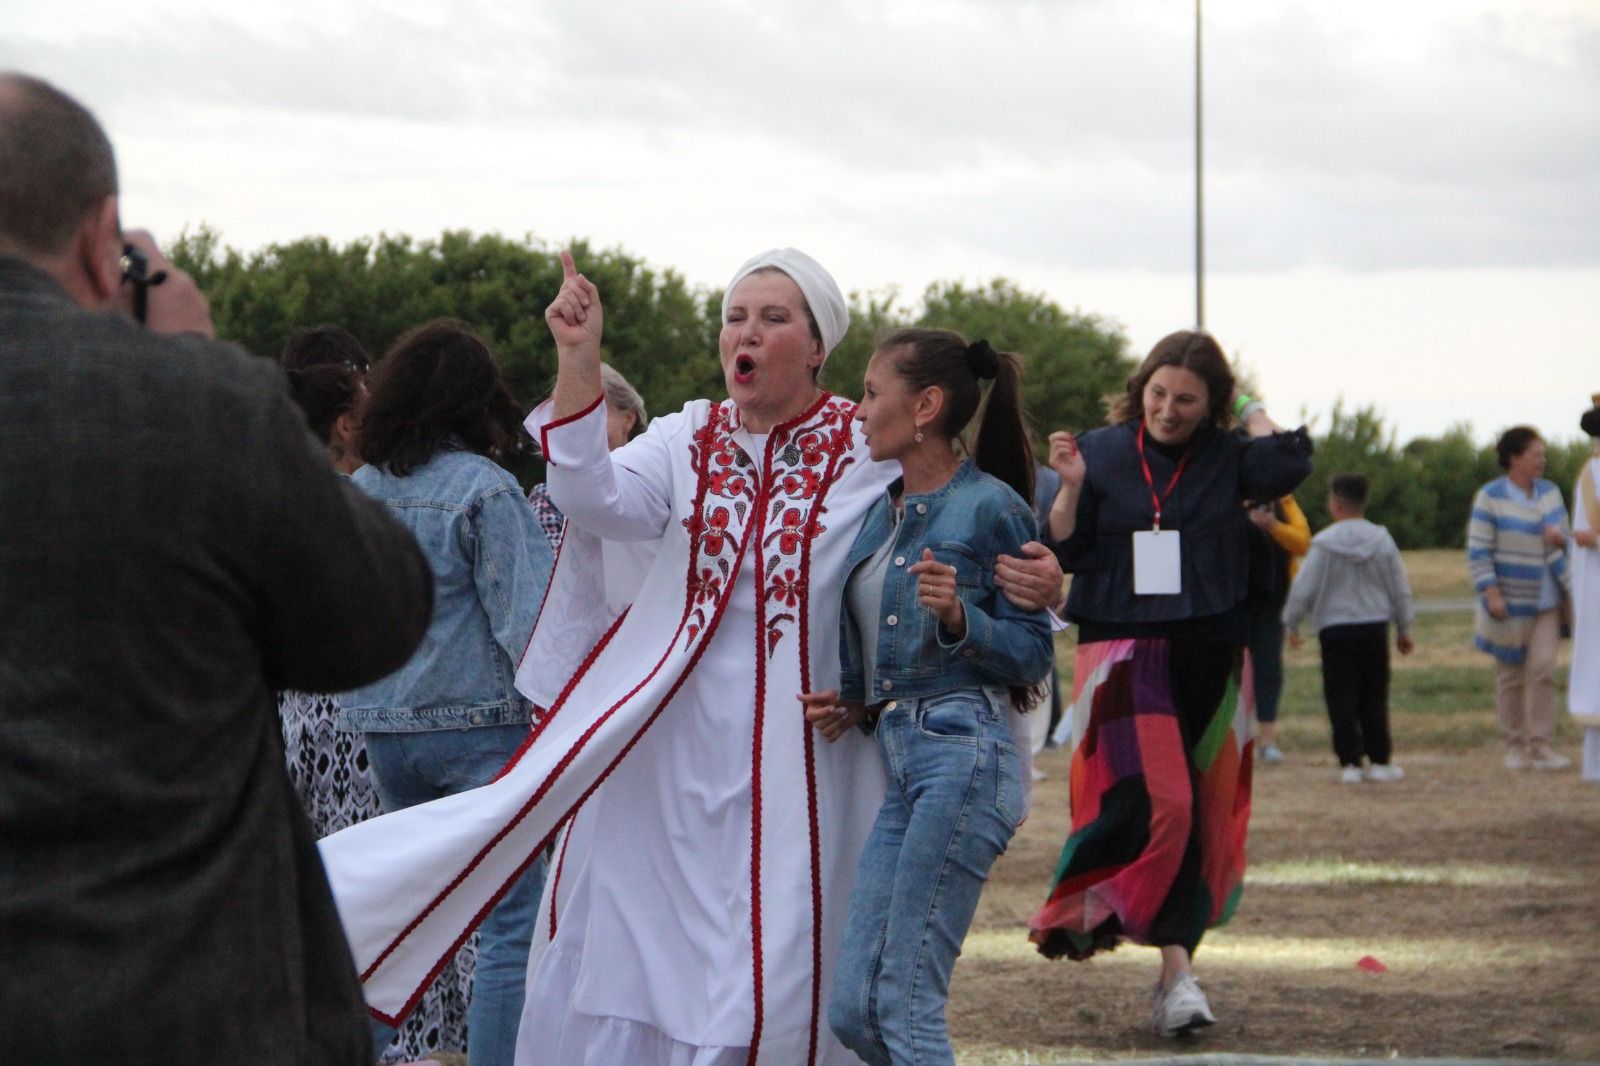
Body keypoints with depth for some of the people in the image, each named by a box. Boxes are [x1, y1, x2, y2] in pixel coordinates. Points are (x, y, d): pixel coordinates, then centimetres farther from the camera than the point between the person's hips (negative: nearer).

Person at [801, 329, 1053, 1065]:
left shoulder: (990, 506, -5)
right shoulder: (883, 509, 18)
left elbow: (1033, 653, -6)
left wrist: (959, 617, -22)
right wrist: (850, 703, 10)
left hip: (964, 749, -9)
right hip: (898, 754, 9)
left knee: (906, 1000, -11)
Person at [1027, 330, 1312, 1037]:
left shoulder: (1226, 457, 4)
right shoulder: (1101, 453, 2)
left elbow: (1286, 466, -18)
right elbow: (1064, 555, 1)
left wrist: (1251, 409, -2)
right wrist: (1071, 489, -15)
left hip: (1209, 660, 2)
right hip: (1124, 653, -2)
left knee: (1198, 818, 4)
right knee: (1154, 801, -21)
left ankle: (1175, 977, 11)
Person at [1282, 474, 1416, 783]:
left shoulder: (1324, 544, -8)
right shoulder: (1382, 540, 1)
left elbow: (1304, 589, -5)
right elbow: (1401, 588, 8)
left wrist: (1292, 623, 10)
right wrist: (1404, 629, 20)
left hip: (1336, 630, -3)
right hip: (1375, 627, 3)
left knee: (1342, 699, 2)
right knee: (1374, 697, 10)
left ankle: (1350, 762, -2)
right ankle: (1379, 760, 10)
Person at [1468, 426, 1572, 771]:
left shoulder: (1549, 492, 5)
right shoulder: (1490, 497, -10)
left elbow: (1566, 539, 12)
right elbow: (1478, 551, -12)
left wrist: (1560, 537, -13)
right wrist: (1491, 594, -20)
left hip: (1545, 600, 3)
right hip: (1509, 600, -3)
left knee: (1542, 669, -10)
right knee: (1511, 675, 5)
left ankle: (1541, 746, -10)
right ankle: (1515, 746, 16)